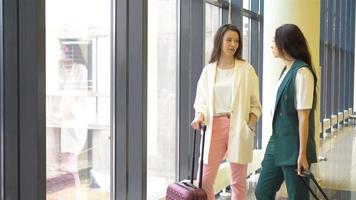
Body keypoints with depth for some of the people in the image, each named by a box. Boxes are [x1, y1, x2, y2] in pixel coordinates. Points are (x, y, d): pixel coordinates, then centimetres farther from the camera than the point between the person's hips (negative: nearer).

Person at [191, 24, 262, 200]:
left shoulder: (246, 69, 3)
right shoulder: (208, 70, 8)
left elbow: (255, 104, 4)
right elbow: (201, 100, 10)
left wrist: (251, 125, -10)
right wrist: (200, 116, -10)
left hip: (238, 127, -1)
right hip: (214, 126, 2)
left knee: (238, 181, 6)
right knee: (205, 179, 0)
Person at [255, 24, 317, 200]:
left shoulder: (302, 72, -15)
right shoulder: (287, 71, 11)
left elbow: (304, 116, -18)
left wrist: (302, 153, -18)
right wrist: (276, 143, 18)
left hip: (293, 146, -9)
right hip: (277, 142, 9)